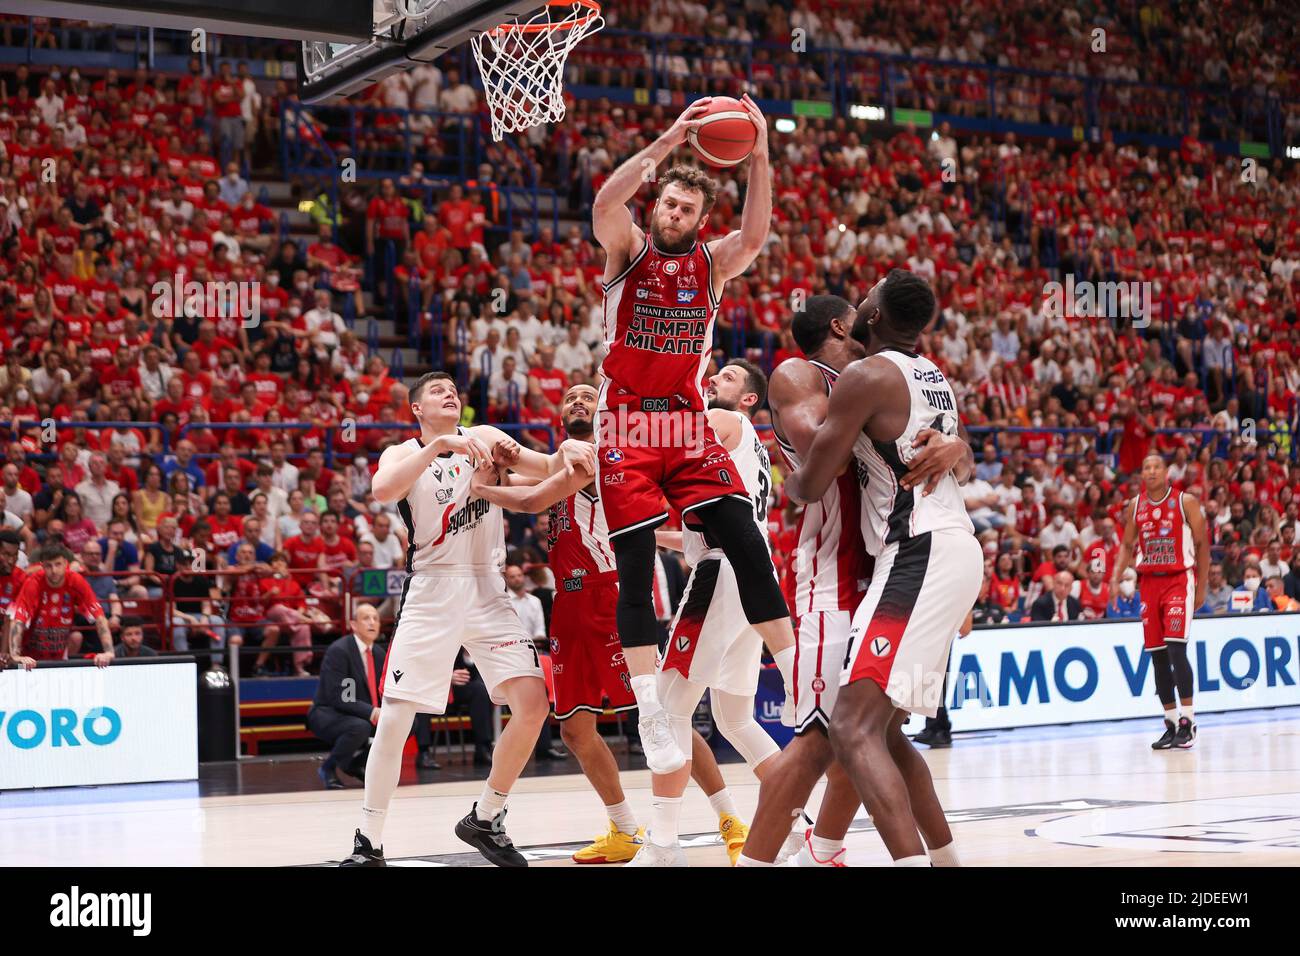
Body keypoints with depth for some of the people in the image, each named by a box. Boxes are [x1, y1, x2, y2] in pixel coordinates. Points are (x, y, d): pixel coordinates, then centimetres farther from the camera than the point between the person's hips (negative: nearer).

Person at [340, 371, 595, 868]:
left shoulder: (484, 437, 10)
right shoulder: (403, 453, 0)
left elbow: (548, 472, 7)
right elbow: (382, 491, -22)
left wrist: (568, 450, -16)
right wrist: (440, 444, -31)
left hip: (486, 589, 3)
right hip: (431, 590, -3)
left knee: (533, 702, -10)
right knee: (395, 716, -8)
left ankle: (485, 819, 8)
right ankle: (368, 844, 4)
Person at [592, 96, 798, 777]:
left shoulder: (713, 263, 5)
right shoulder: (628, 251, 0)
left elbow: (755, 235, -16)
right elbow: (605, 204, -22)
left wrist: (759, 156, -28)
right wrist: (667, 144, -31)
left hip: (689, 428, 2)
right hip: (626, 430, -2)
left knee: (748, 548, -9)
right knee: (635, 574, -6)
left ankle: (800, 682, -3)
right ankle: (651, 714, -3)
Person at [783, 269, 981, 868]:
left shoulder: (866, 376, -10)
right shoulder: (935, 378, 17)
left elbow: (810, 486, -8)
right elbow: (962, 463, 34)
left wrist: (786, 484, 14)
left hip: (917, 558, -10)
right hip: (955, 547, 10)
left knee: (854, 730, -19)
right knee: (883, 729, 20)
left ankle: (914, 862, -33)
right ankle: (945, 860, 24)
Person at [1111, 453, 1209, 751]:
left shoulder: (1185, 502, -4)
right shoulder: (1135, 506, 8)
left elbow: (1202, 545, 0)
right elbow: (1127, 545, 15)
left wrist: (1202, 588, -3)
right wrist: (1117, 576, -1)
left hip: (1179, 580, -5)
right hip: (1148, 582, 5)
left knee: (1176, 648, -17)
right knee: (1157, 656, 4)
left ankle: (1188, 721, -13)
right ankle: (1171, 723, 12)